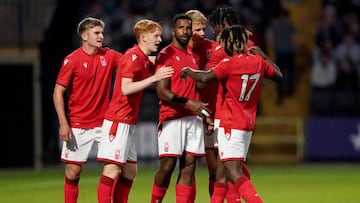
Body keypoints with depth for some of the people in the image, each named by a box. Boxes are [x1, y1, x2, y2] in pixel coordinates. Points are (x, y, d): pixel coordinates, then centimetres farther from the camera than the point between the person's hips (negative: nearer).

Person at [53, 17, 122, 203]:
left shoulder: (109, 56, 5)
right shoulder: (72, 60, -6)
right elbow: (58, 92, -6)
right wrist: (63, 123, -13)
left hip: (103, 123, 3)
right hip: (78, 125, -3)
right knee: (73, 172, 0)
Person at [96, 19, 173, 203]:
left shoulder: (144, 59, 15)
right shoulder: (132, 57, -13)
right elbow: (126, 88, -23)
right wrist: (154, 78, -26)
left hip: (128, 122, 10)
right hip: (118, 120, -10)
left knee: (129, 171, 10)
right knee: (113, 169, -12)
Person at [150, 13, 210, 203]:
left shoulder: (194, 57, 17)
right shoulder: (166, 55, -5)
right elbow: (162, 92, -13)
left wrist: (205, 113, 14)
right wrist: (189, 103, -20)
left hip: (193, 118, 6)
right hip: (172, 118, -6)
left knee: (189, 166, 1)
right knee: (167, 165, -8)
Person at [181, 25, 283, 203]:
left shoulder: (229, 63, -13)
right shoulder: (258, 61, 8)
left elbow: (205, 78, -25)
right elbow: (278, 75, 25)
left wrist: (188, 71, -6)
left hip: (231, 125, -8)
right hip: (248, 125, 8)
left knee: (234, 174, -14)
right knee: (223, 171, 17)